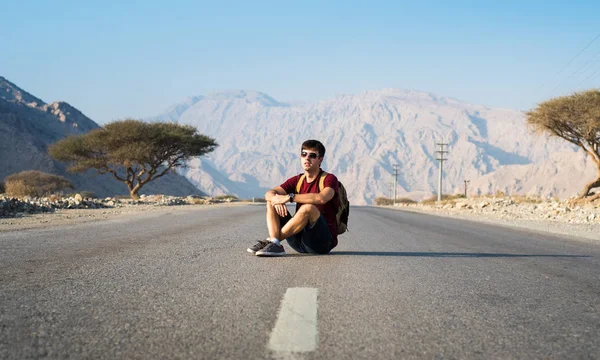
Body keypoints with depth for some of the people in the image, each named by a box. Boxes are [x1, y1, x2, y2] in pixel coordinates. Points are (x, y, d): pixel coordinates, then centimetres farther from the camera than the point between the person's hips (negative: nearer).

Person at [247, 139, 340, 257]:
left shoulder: (329, 179, -6)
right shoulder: (297, 180, 12)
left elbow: (321, 198, -30)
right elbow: (269, 194, 1)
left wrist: (289, 197, -26)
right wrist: (275, 198, -25)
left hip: (324, 240, -6)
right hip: (299, 241, 6)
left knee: (308, 207, -33)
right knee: (271, 203, -2)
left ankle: (272, 241, -25)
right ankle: (275, 245, -26)